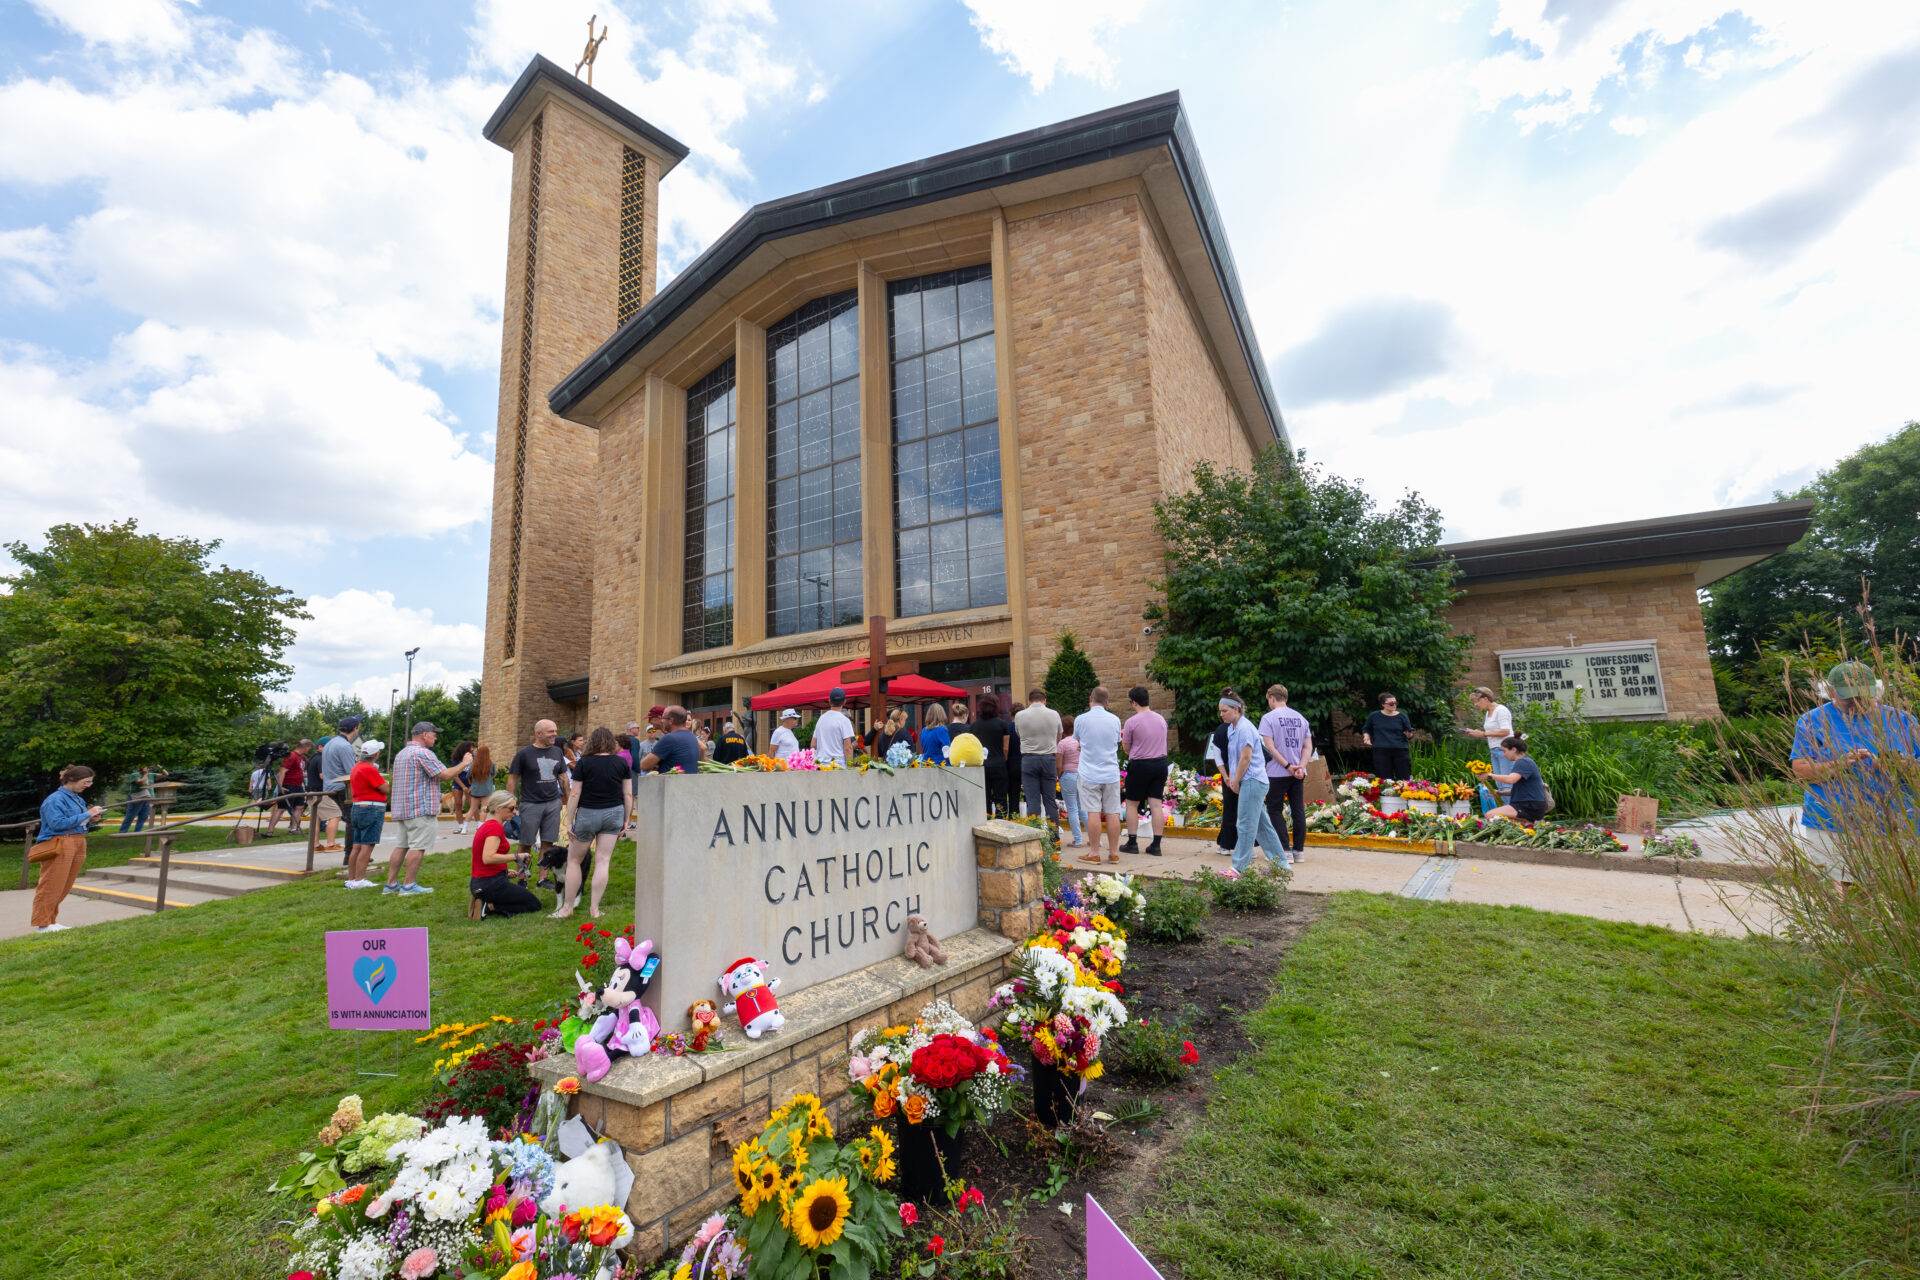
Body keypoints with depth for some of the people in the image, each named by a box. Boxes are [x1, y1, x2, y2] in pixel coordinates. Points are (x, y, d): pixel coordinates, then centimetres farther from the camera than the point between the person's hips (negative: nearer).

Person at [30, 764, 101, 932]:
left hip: (78, 844, 8)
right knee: (51, 886, -4)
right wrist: (86, 815, -15)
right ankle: (42, 923, 2)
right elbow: (57, 823, -18)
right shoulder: (55, 799, -9)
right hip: (60, 845, -8)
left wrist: (91, 820, 2)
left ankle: (50, 921, 19)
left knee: (64, 887, 10)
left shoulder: (77, 799, 16)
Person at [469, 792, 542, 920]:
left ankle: (484, 903, 7)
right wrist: (515, 857, -22)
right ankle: (489, 907, -8)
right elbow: (488, 858, -30)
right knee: (535, 904, 2)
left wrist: (504, 872, 14)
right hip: (492, 884, -10)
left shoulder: (486, 825, 12)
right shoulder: (496, 827, -18)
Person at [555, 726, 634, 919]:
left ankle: (567, 907, 18)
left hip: (588, 814, -2)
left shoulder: (584, 763, -7)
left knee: (574, 860, 13)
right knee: (603, 861, 4)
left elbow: (574, 795, -8)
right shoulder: (622, 763, 0)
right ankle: (594, 909, 5)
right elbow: (628, 794, 1)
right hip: (614, 813, 2)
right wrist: (626, 821, 9)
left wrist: (569, 822, -1)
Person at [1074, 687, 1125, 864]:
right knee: (1112, 813, 5)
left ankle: (1094, 852, 4)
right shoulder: (1115, 720, 2)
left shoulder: (1081, 720, -6)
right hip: (1111, 773, 2)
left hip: (1089, 774, -2)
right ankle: (1114, 852, 11)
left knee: (1093, 813, -1)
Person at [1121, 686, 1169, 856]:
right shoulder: (1161, 719, 5)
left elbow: (1127, 748, -2)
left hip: (1140, 765, -5)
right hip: (1161, 763, 5)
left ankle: (1132, 842, 12)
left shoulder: (1132, 721, -12)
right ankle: (1156, 845, 7)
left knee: (1132, 804, 8)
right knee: (1156, 804, 6)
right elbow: (1161, 742, 14)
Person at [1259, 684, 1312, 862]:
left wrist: (1288, 766, -13)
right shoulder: (1301, 718, 11)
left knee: (1275, 810, 3)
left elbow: (1270, 747, -15)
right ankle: (1298, 849, 14)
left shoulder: (1268, 718, -7)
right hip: (1298, 774, 6)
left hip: (1277, 773, -5)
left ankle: (1285, 850, -1)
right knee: (1298, 810, 10)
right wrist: (1300, 767, -4)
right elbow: (1308, 747, 7)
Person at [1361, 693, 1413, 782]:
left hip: (1400, 751, 0)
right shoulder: (1374, 716, 6)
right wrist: (1367, 737, 2)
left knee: (1405, 779, 0)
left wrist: (1409, 734, -14)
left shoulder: (1402, 716, 6)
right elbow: (1366, 729, 21)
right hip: (1381, 751, 0)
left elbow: (1409, 733, 8)